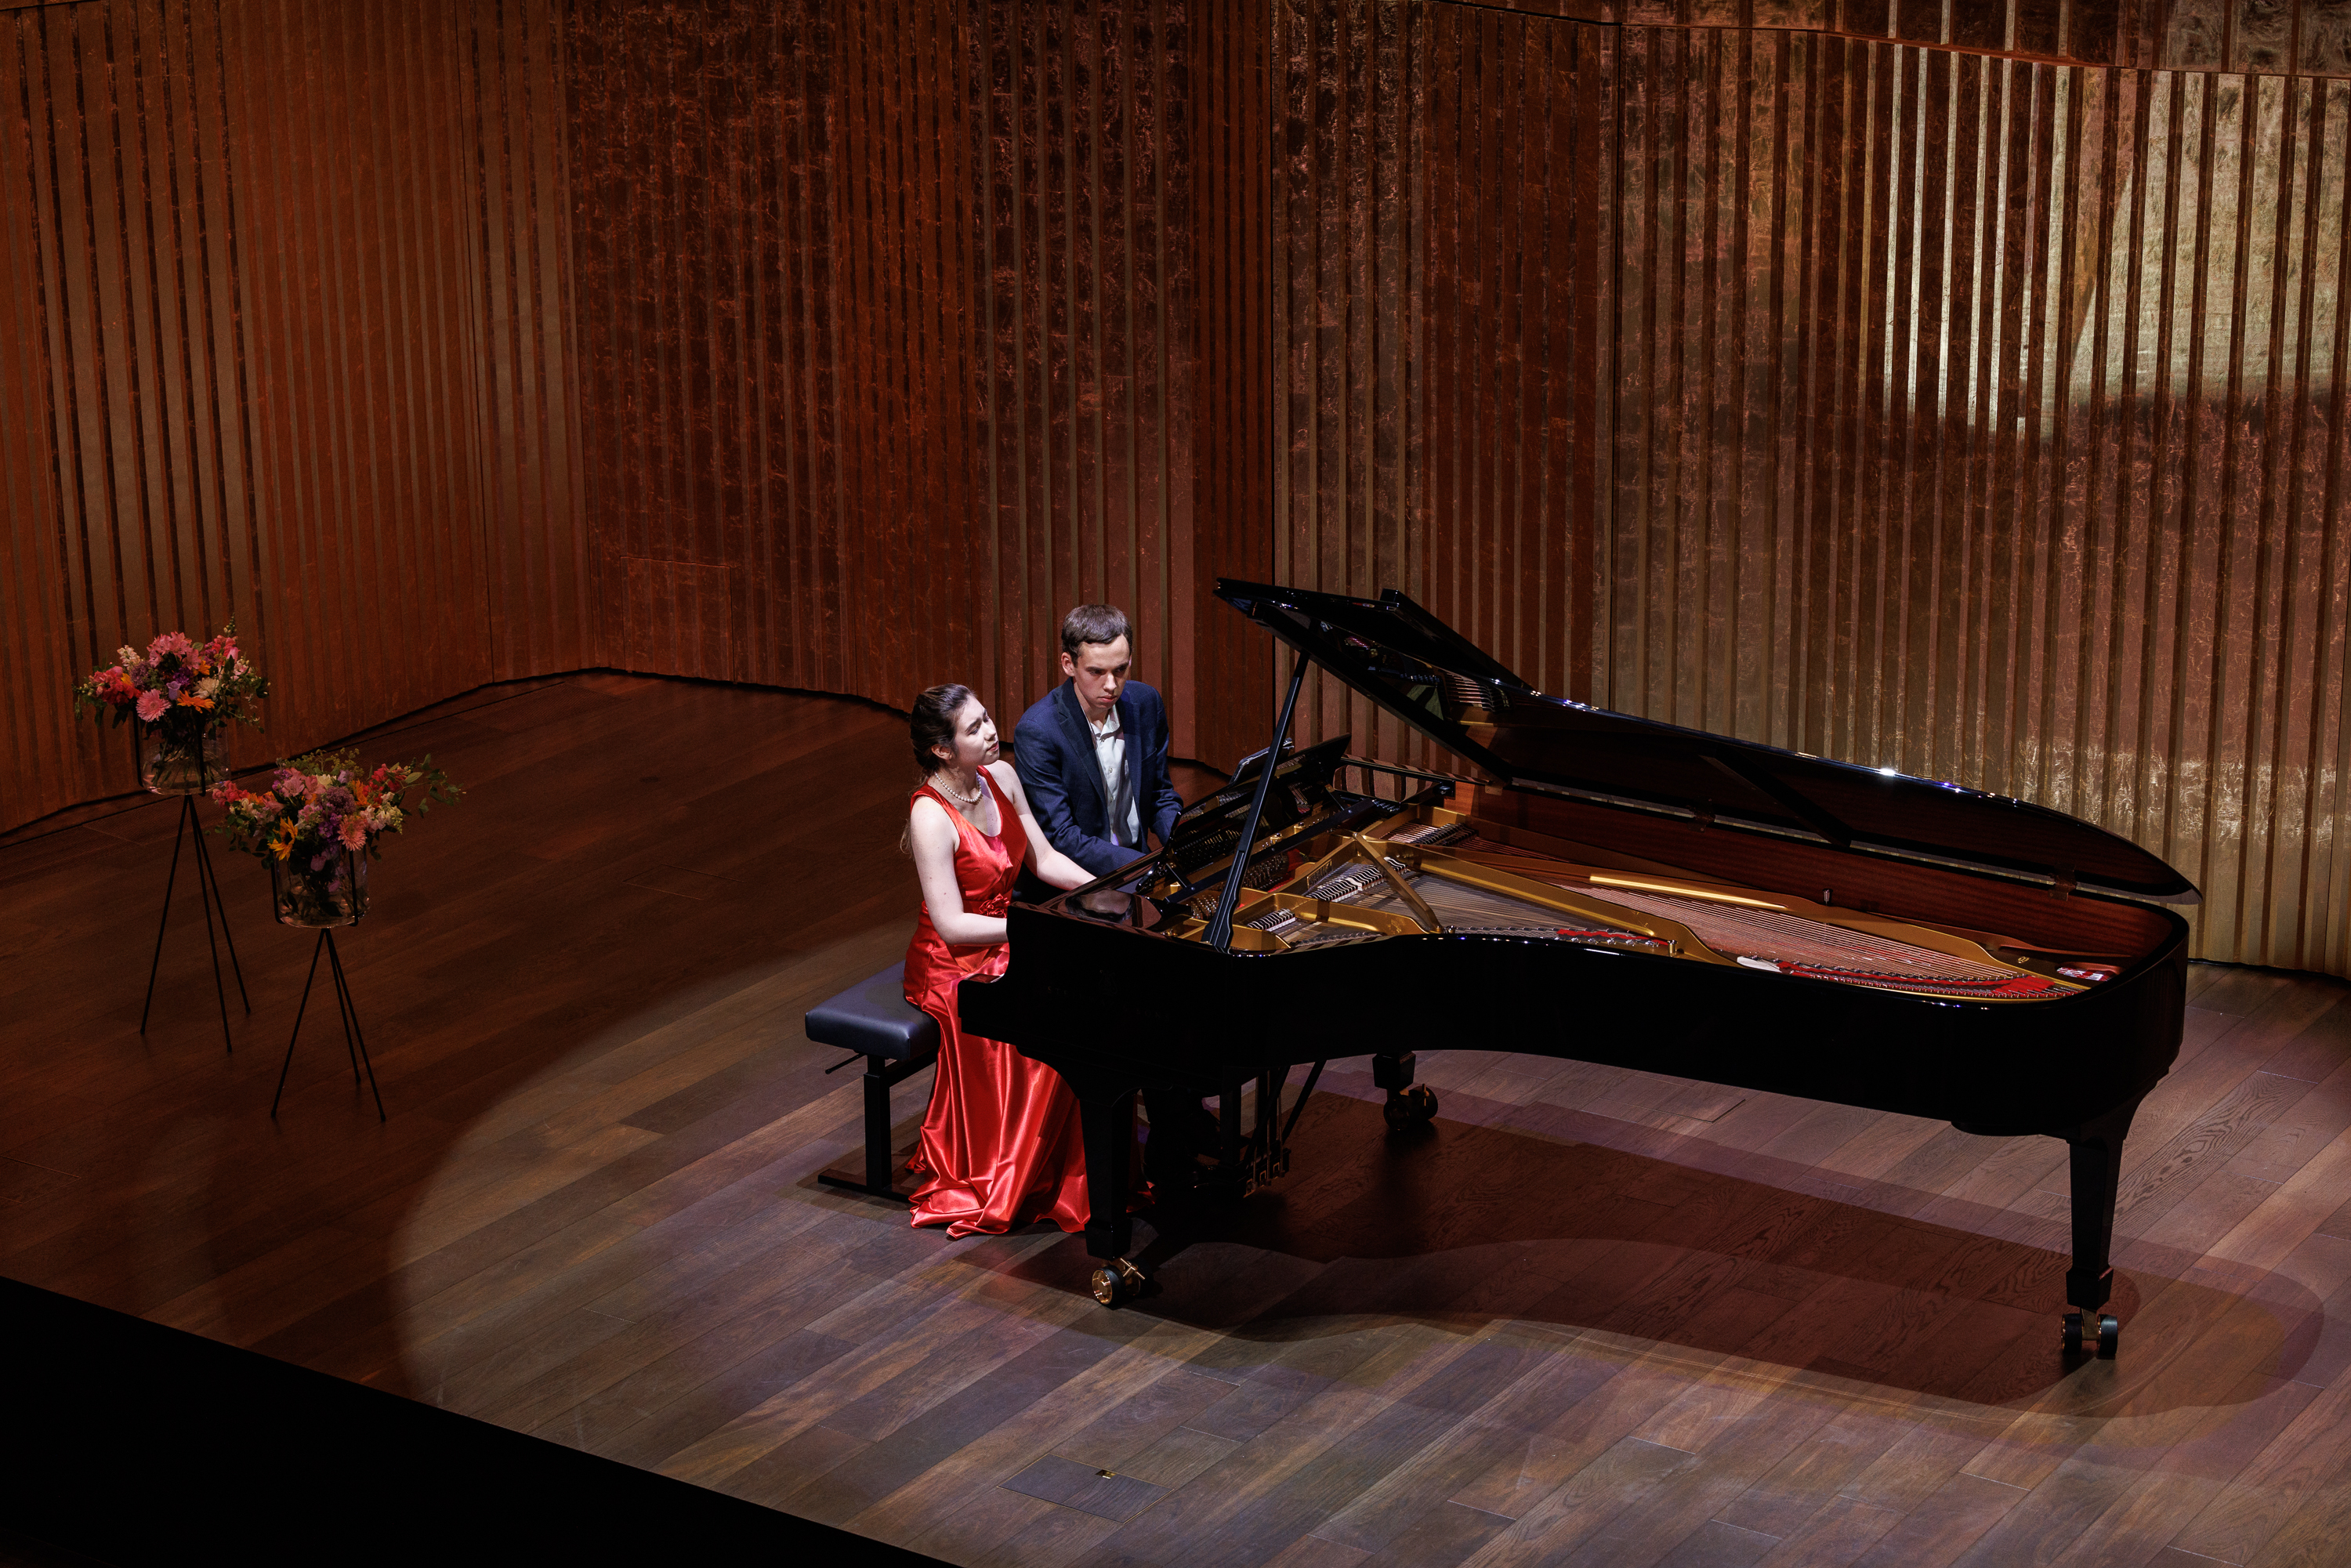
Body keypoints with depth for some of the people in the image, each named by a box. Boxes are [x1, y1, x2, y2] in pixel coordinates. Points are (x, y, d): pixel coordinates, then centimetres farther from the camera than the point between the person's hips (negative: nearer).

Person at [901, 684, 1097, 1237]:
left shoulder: (1001, 778, 1)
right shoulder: (932, 816, -22)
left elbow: (1043, 859, 10)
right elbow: (951, 924, -23)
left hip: (1007, 938, 7)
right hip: (954, 963, -7)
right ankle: (1006, 1186, -12)